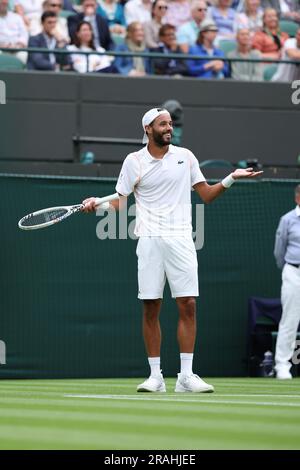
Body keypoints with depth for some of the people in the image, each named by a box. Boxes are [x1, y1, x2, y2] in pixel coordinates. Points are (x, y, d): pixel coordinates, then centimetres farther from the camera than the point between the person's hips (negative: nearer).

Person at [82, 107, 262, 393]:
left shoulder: (185, 157, 10)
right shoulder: (134, 161, 6)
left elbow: (206, 195, 14)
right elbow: (119, 201, 7)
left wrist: (231, 178, 1)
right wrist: (96, 203, -12)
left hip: (181, 240, 1)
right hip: (149, 241, -1)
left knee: (188, 306, -5)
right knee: (150, 309, -2)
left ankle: (186, 376, -3)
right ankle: (155, 377, 4)